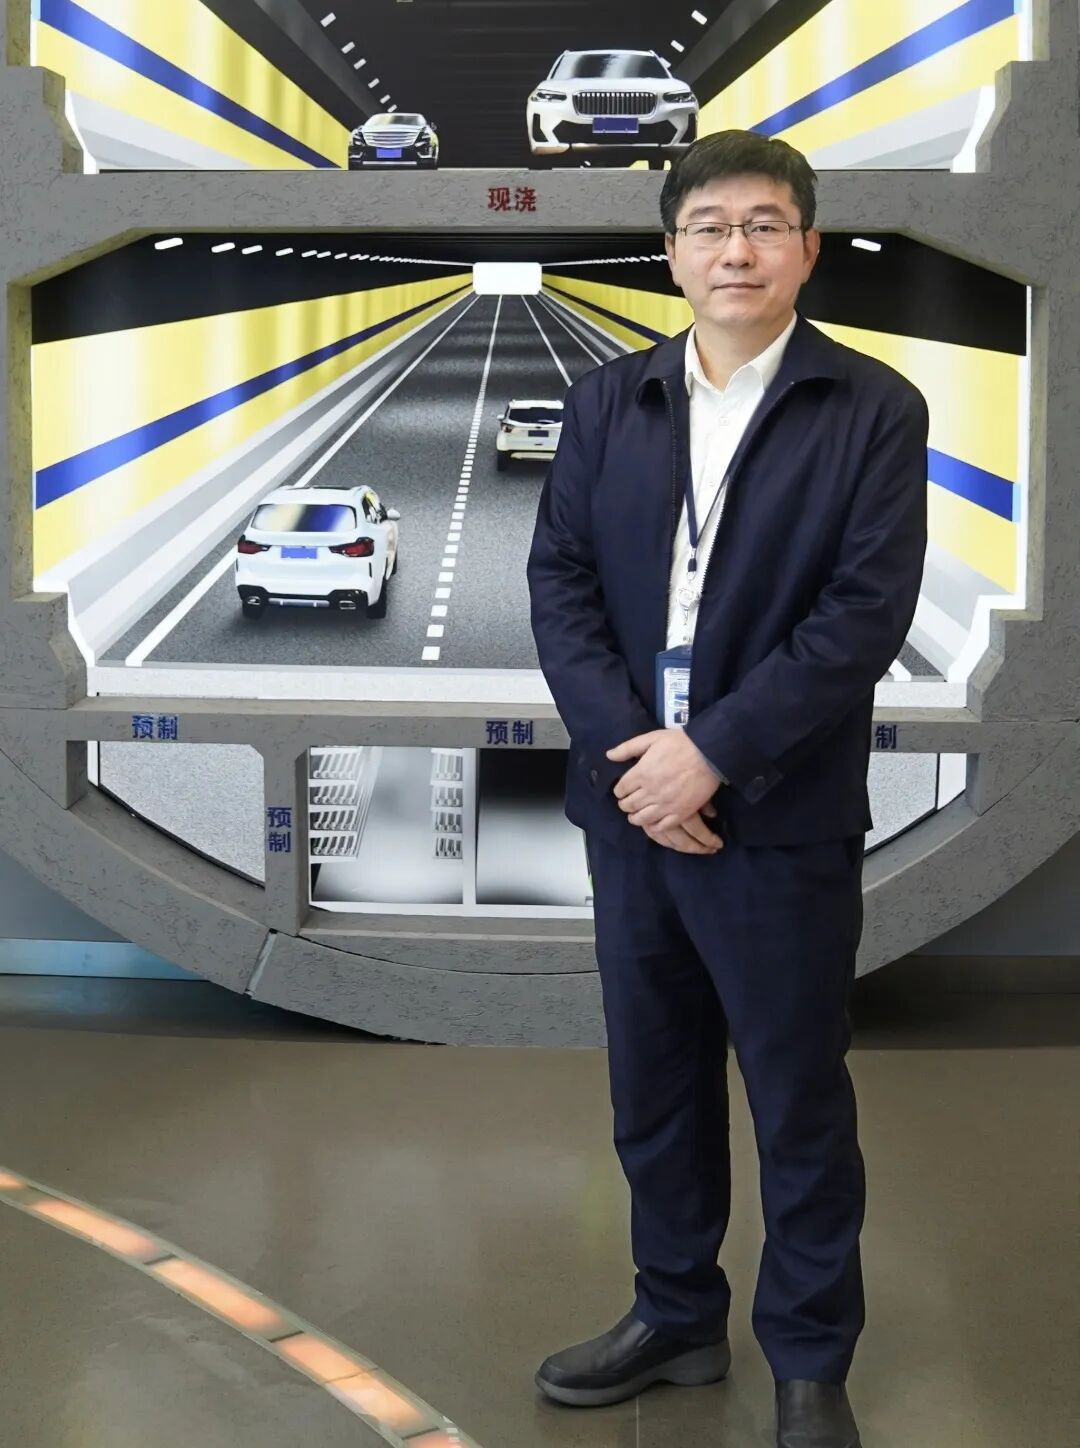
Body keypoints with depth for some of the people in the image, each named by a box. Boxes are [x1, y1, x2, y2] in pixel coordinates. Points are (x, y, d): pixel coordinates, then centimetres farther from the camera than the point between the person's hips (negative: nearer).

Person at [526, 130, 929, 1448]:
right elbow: (558, 582, 2)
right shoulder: (606, 403, 7)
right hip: (630, 800, 4)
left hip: (782, 818, -4)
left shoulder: (874, 411, -5)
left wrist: (712, 753, -18)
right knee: (654, 1087, 16)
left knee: (799, 1104, 8)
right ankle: (675, 1315, 35)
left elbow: (868, 611, -12)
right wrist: (632, 748, -13)